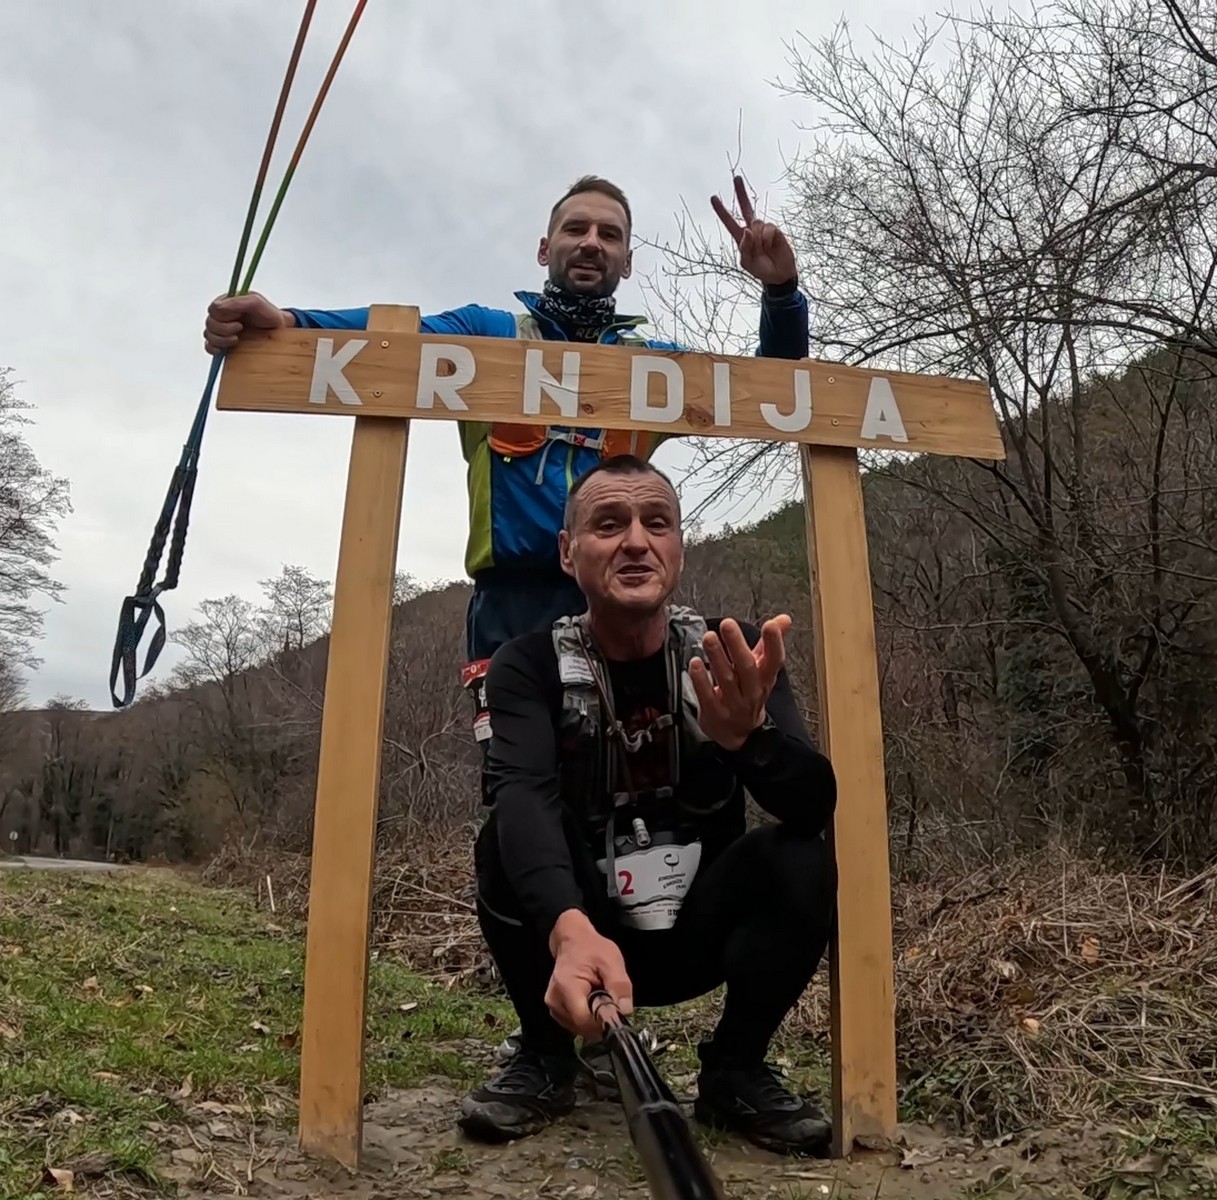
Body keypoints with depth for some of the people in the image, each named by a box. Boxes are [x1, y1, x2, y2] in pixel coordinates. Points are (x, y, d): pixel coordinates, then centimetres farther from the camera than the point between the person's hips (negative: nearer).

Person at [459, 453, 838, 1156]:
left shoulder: (734, 655, -9)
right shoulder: (529, 665, -12)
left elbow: (816, 804, -21)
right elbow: (525, 799, -31)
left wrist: (748, 733, -44)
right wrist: (570, 928, -51)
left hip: (698, 933, 1)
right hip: (576, 932, -1)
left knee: (801, 860, -25)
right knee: (505, 844, -28)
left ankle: (734, 1070, 0)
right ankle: (547, 1059, -1)